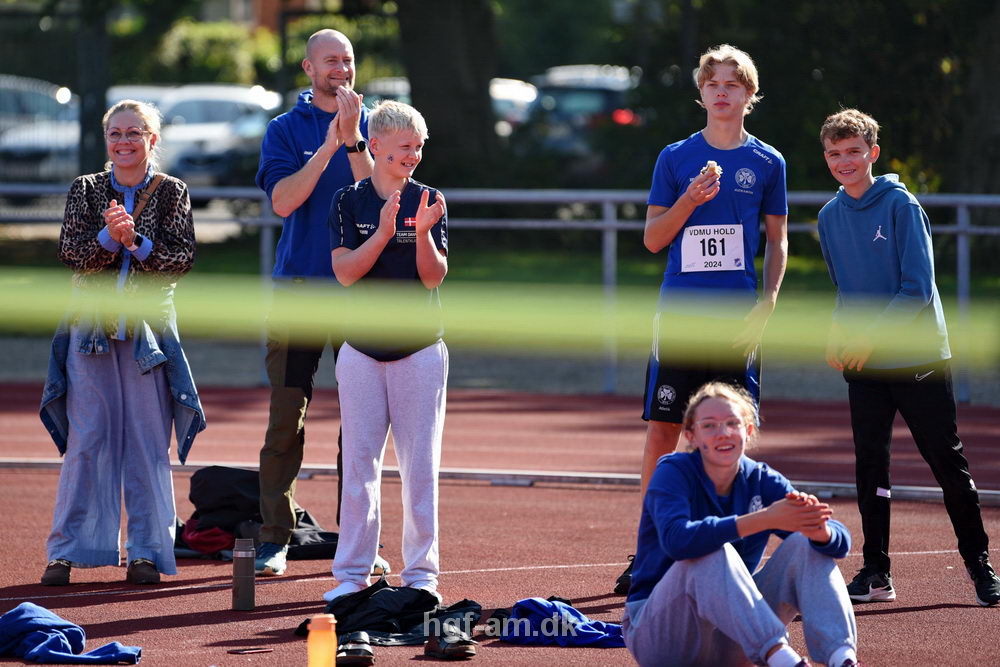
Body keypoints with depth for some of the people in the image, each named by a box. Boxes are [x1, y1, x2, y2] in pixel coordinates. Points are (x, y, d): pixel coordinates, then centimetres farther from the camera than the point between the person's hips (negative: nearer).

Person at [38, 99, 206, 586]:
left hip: (149, 326, 0)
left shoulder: (171, 193, 4)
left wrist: (137, 242, -19)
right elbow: (70, 251, -4)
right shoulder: (85, 190, 7)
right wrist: (109, 237, -22)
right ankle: (69, 549, 2)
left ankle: (147, 551, 5)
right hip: (91, 326, 1)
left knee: (148, 440, 0)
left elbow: (183, 257, -5)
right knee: (87, 437, -2)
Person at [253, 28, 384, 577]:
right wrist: (329, 145, -15)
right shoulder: (285, 130, 6)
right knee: (286, 418, -4)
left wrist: (353, 141, -17)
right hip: (298, 287, -1)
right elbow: (283, 201, -8)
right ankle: (275, 538, 0)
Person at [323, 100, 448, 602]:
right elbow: (345, 271, -8)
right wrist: (384, 233, -21)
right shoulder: (349, 202, 2)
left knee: (420, 463, 0)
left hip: (420, 348, 0)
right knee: (359, 461, 2)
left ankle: (421, 570, 6)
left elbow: (433, 277, -5)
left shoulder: (429, 202, 2)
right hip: (363, 348, 0)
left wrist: (423, 233, -22)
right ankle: (353, 572, 7)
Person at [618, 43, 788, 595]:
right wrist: (689, 203, -11)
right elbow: (653, 239, 6)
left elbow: (777, 240, 11)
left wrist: (768, 301, -2)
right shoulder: (675, 159, 6)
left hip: (738, 319, 0)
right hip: (680, 314, 0)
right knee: (662, 428, -2)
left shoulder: (767, 162, 6)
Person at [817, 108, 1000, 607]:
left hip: (919, 358, -5)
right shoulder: (830, 217, 8)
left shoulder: (901, 206, -8)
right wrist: (838, 338, 1)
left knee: (947, 461, 0)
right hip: (863, 364, 5)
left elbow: (918, 287, -12)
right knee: (869, 463, 3)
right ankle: (876, 573, 9)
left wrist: (869, 338, -17)